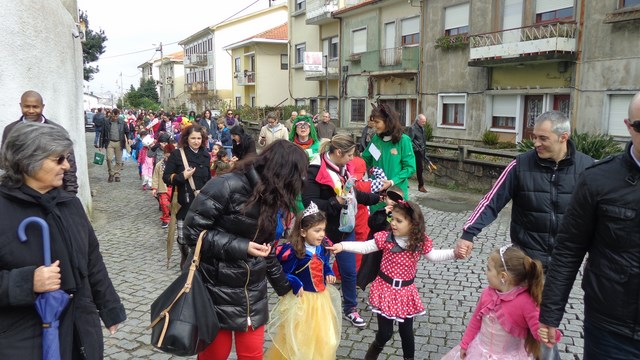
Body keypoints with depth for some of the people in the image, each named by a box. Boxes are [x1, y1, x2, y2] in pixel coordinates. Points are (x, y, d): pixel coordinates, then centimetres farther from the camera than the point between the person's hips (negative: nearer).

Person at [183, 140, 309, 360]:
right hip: (217, 290, -6)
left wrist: (285, 287, 20)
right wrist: (241, 247, -22)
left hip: (253, 294, 6)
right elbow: (193, 231, -18)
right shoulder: (226, 187, -20)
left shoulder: (272, 198, 4)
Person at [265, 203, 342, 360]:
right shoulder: (293, 251, -22)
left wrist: (329, 274, -3)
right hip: (301, 299, -6)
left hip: (321, 298, 6)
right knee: (298, 340, 11)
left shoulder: (323, 247, -3)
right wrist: (296, 285, -26)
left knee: (322, 337, 19)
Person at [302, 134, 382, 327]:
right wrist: (336, 202, -31)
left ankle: (350, 308, 33)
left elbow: (354, 194, 14)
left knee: (350, 271, 13)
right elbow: (310, 203, -27)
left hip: (345, 228, 6)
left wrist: (377, 198, 14)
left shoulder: (343, 169, 3)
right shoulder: (315, 171, -21)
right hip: (323, 231, -6)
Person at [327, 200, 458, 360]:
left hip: (406, 292, 2)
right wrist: (342, 246, -21)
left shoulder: (421, 242, -8)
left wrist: (454, 253, -4)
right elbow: (365, 247, -10)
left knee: (406, 332, 15)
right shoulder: (385, 237, -13)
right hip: (385, 289, -1)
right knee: (385, 333, 6)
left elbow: (433, 256, 8)